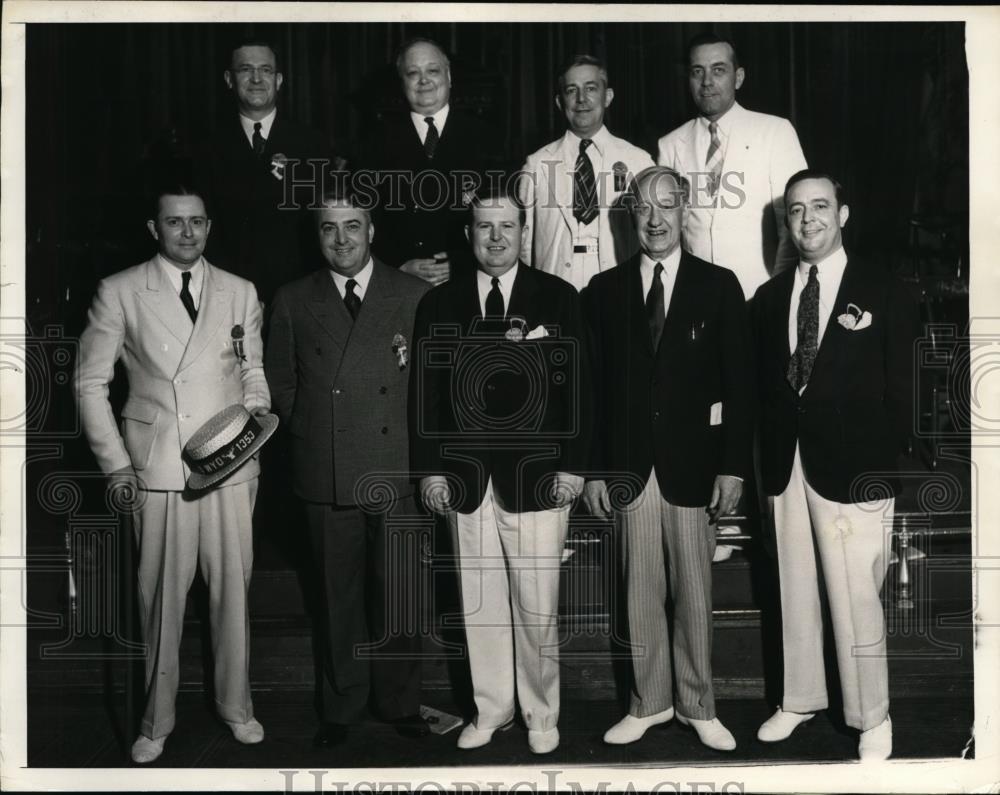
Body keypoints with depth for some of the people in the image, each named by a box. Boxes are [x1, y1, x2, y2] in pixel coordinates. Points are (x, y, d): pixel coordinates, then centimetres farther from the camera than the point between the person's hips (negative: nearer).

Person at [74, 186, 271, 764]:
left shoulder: (240, 293, 9)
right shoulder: (119, 293, 1)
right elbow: (91, 382, 4)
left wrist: (257, 410, -4)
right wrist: (116, 463, -2)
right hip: (158, 474, -2)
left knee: (233, 590, 7)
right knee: (161, 598, 4)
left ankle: (236, 705, 26)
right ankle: (157, 721, 20)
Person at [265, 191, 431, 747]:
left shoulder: (415, 296, 3)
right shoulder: (294, 301, 7)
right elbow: (281, 381, 14)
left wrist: (419, 443, 2)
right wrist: (310, 432, 6)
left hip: (396, 472, -1)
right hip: (326, 476, 1)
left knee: (398, 595, 4)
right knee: (339, 597, 9)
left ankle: (401, 703, 21)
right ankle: (342, 705, 24)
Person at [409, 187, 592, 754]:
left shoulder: (559, 298, 3)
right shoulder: (439, 303, 8)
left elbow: (578, 387, 1)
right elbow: (425, 390, 7)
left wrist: (573, 465, -5)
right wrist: (430, 468, 1)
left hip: (536, 475, -2)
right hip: (464, 477, 2)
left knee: (537, 606, 2)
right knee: (479, 602, 9)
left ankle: (541, 714, 19)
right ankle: (491, 708, 23)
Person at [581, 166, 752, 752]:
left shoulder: (718, 286, 2)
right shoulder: (606, 289, 6)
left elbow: (739, 383, 0)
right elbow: (594, 385, 5)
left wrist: (734, 466, -5)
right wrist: (593, 468, 1)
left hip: (693, 464, -1)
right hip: (630, 466, 1)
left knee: (695, 593, 7)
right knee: (641, 592, 8)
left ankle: (697, 706, 21)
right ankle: (649, 702, 22)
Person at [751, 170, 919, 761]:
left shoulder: (884, 292, 0)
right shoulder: (770, 297, 11)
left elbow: (899, 390, -2)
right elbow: (764, 387, 9)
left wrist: (884, 466, -8)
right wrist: (767, 461, 1)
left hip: (853, 468, -4)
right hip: (787, 464, 4)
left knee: (857, 601, -2)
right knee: (795, 594, 13)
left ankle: (872, 718, 15)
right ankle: (801, 700, 28)